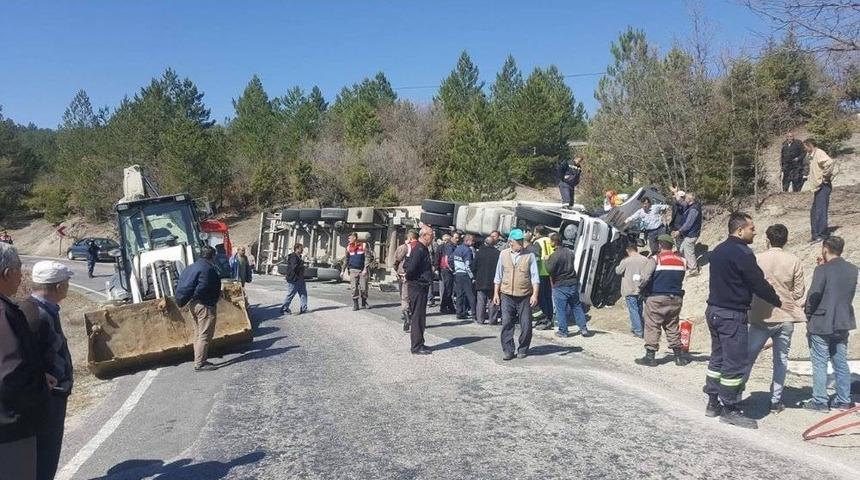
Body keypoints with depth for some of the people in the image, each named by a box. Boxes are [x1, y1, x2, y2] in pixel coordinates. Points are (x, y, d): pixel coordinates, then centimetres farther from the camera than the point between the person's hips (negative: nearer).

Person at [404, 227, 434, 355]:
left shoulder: (422, 249, 15)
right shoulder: (419, 249, -18)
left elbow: (408, 266, 20)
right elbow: (411, 267, -26)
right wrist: (409, 277, -9)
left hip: (421, 287, 10)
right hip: (418, 287, -10)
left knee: (419, 317, 16)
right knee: (417, 317, -5)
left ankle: (419, 344, 24)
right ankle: (417, 347, 1)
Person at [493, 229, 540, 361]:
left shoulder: (529, 255, -1)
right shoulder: (503, 254, 5)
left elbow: (535, 277, -1)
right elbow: (498, 276, 10)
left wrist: (535, 294, -8)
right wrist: (496, 293, 7)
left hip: (524, 296, -1)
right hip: (506, 296, 1)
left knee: (526, 325, 4)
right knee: (506, 324, -2)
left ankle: (523, 350, 20)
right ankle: (508, 350, 7)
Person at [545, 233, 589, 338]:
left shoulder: (554, 256, -18)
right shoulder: (570, 252, 6)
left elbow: (550, 270, -18)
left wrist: (547, 260, -5)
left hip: (560, 286, -6)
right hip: (573, 283, 7)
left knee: (561, 309, 3)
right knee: (577, 306, 14)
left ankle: (563, 331, 9)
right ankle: (583, 329, 15)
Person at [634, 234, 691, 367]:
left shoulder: (655, 259, -10)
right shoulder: (681, 260, 8)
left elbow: (645, 278, -17)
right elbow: (681, 280, 12)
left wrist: (643, 291, -1)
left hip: (657, 298, -5)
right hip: (676, 298, 5)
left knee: (652, 327, 1)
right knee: (672, 327, 15)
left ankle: (650, 356, 2)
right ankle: (680, 355, 18)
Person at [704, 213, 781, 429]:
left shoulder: (718, 251, 12)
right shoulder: (742, 253, -16)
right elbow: (759, 283, -13)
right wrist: (778, 302, 2)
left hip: (714, 310, 9)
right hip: (732, 315, -9)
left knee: (717, 358, 16)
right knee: (735, 363, -2)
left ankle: (713, 402, 23)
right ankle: (729, 409, 5)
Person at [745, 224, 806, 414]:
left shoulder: (757, 259, -8)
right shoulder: (794, 261, -4)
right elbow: (799, 292, -1)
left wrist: (749, 308, 12)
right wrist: (796, 310, 16)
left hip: (761, 317, -1)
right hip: (786, 318, 1)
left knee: (748, 357, 8)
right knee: (781, 360, 11)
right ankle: (776, 401, 15)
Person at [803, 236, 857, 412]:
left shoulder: (822, 270, -16)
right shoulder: (852, 270, 3)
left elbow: (813, 296, -16)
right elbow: (848, 293, 14)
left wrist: (808, 316, 1)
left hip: (821, 325, -6)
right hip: (843, 324, 6)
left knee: (820, 364, 3)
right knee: (841, 363, 15)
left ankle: (819, 401, 7)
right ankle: (844, 400, 20)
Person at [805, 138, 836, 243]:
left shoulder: (819, 153, -13)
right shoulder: (811, 156, 17)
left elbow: (831, 163, -30)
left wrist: (825, 176, -21)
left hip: (823, 186, -10)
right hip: (818, 187, 11)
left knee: (820, 210, -11)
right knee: (814, 213, 12)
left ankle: (822, 235, -10)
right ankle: (816, 235, 18)